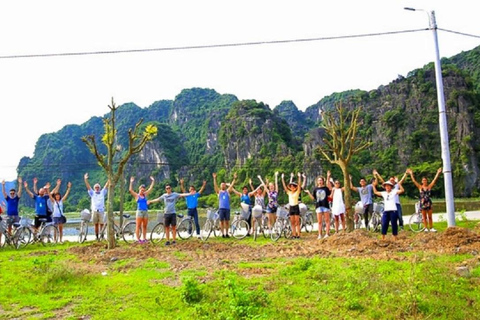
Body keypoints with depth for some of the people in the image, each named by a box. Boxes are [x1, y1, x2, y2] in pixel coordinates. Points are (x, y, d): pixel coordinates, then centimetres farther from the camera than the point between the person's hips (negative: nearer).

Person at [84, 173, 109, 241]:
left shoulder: (102, 193, 12)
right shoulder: (92, 193, 12)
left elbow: (106, 186, 5)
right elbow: (88, 187, 3)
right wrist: (85, 179, -8)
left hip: (101, 211, 0)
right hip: (94, 211, 0)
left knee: (101, 224, -5)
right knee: (96, 225, 3)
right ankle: (97, 237, 9)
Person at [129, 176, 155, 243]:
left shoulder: (145, 195, 14)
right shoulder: (136, 195, 1)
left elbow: (150, 188, 16)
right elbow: (130, 190, -12)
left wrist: (153, 181, 13)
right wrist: (131, 182, -19)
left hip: (145, 211, 5)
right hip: (139, 211, -5)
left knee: (144, 226, 8)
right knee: (138, 226, -3)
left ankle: (144, 238, 13)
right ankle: (138, 239, -2)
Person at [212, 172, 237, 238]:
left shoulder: (228, 191, 11)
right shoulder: (219, 191, 9)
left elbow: (232, 185, 2)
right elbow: (215, 185, -4)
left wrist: (234, 178, -9)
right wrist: (214, 178, -15)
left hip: (227, 208, 1)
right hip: (221, 208, -1)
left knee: (227, 221, 4)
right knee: (222, 221, 0)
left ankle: (227, 233, 13)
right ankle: (223, 233, 4)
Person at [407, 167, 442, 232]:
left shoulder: (429, 186, 3)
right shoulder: (420, 187, 1)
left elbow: (435, 180, -1)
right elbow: (414, 181, -2)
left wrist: (438, 173, -6)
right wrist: (411, 174, -4)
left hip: (429, 202, 1)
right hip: (422, 203, -1)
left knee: (430, 217, 6)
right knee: (424, 217, 5)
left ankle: (431, 228, 13)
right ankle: (426, 228, 10)